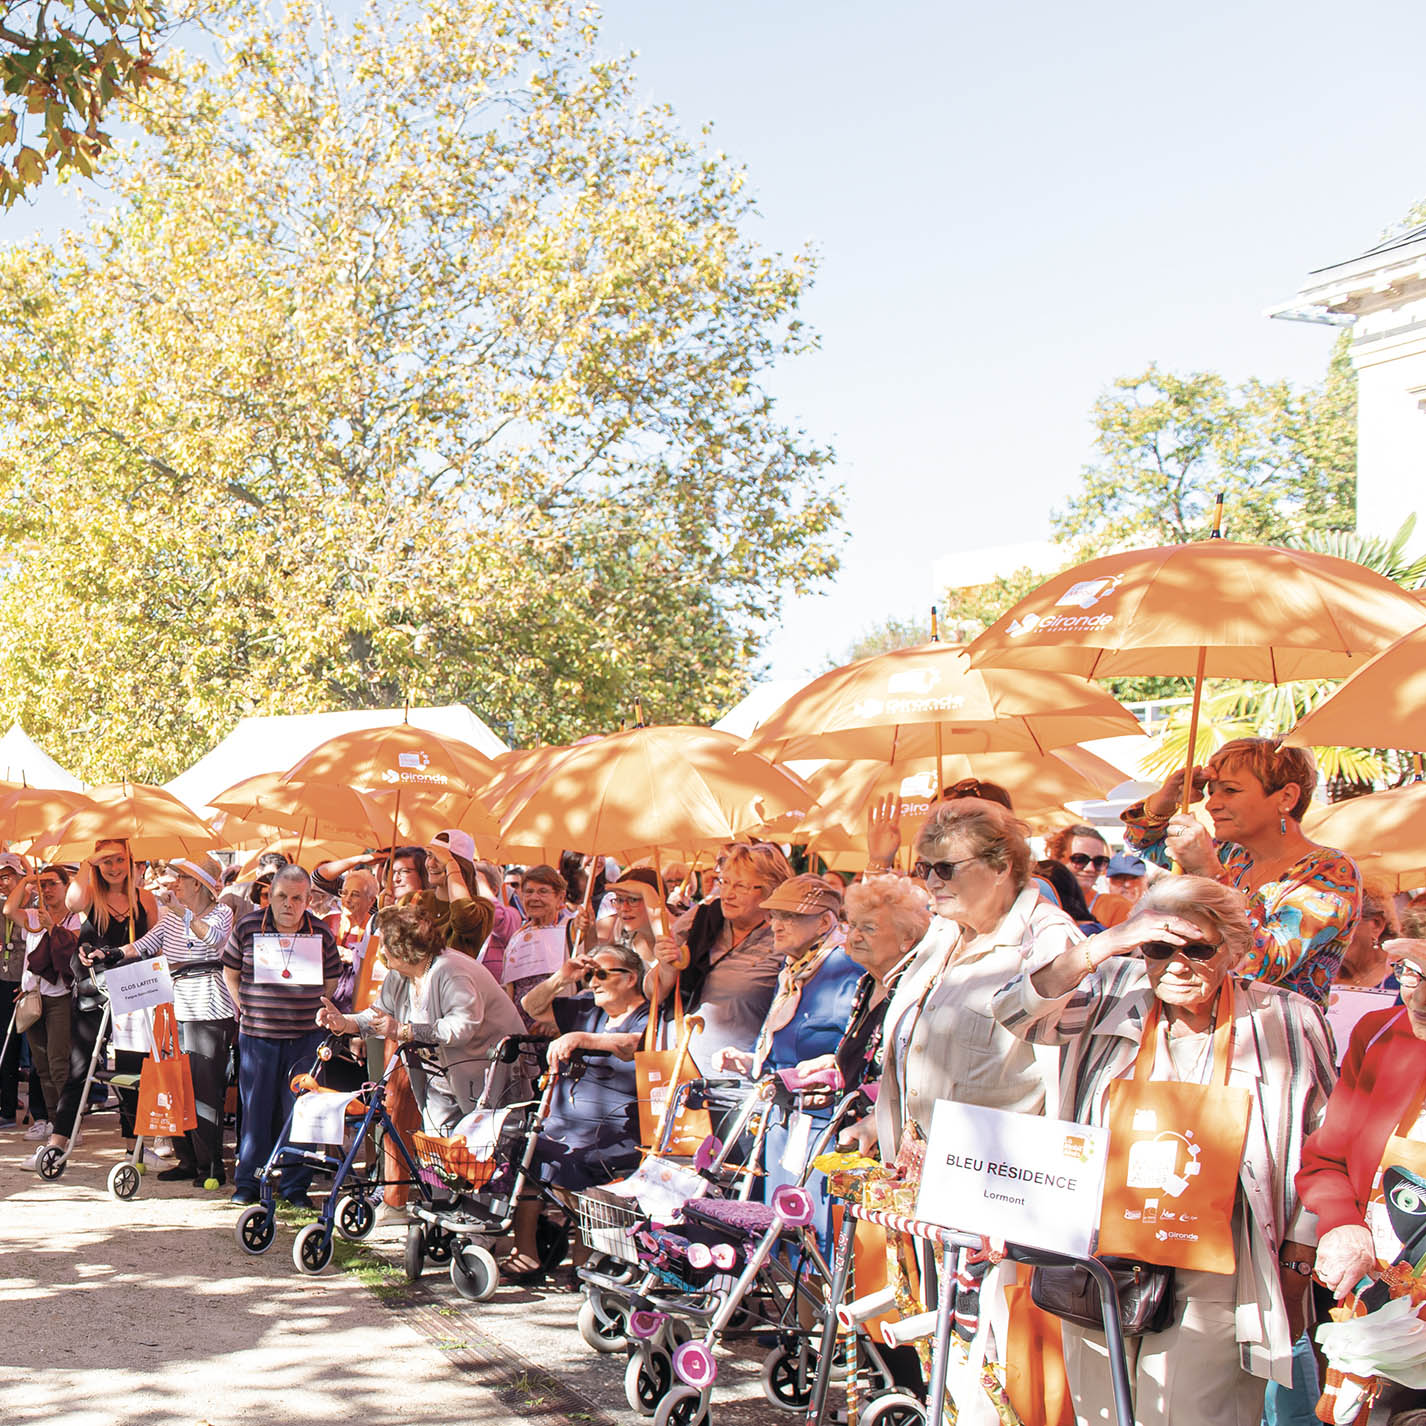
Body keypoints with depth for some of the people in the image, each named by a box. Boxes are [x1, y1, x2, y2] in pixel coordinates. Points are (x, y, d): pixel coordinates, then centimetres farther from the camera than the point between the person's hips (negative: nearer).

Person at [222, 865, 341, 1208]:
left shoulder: (321, 934, 2)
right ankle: (247, 1182, 18)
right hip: (257, 1035, 0)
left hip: (305, 1037, 0)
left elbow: (331, 983, 12)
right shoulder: (247, 928, -1)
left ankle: (296, 1185, 13)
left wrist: (315, 1015, 2)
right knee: (255, 1109, 5)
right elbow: (230, 973, 10)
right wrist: (247, 1010, 4)